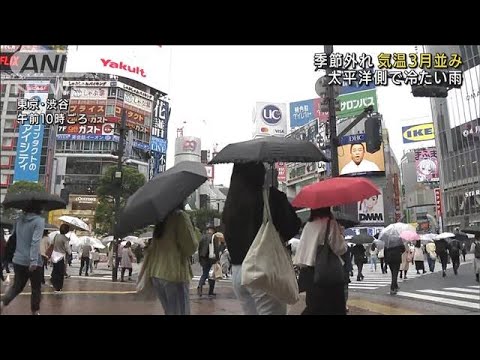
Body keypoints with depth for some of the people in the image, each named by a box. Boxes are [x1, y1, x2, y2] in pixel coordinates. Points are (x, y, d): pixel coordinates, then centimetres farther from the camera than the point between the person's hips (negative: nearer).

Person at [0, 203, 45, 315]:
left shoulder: (19, 219, 7)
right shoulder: (39, 220, -13)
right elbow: (35, 241, -23)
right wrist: (34, 261, -28)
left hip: (18, 260, 6)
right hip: (32, 261, -6)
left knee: (17, 286, 20)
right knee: (36, 289, 12)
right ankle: (35, 311, 22)